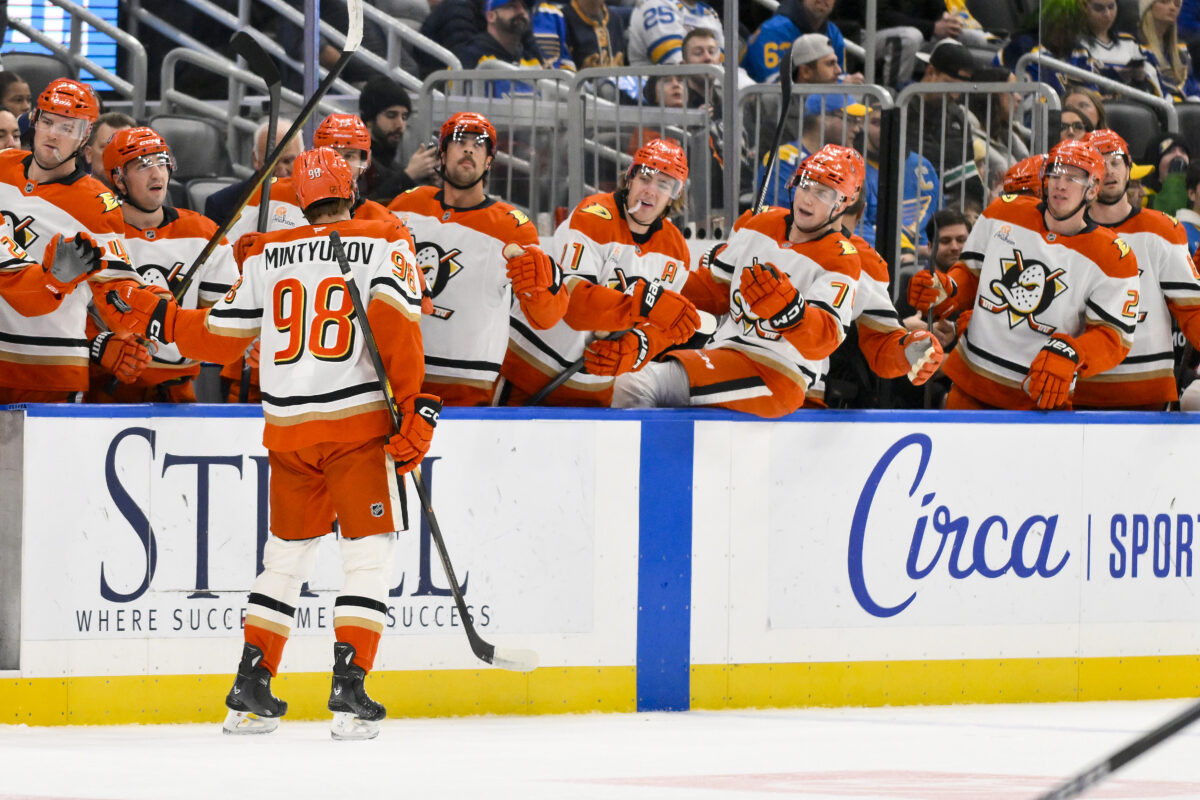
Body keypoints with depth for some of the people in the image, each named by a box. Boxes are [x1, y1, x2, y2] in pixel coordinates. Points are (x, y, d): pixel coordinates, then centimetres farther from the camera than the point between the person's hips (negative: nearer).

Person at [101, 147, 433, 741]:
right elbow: (396, 321, -15)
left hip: (287, 425, 4)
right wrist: (413, 407, -14)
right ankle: (349, 691, -10)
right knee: (367, 553, 1)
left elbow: (222, 336, 11)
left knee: (286, 554, 15)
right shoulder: (383, 244, -2)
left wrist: (159, 318, 27)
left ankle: (249, 690, 14)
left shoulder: (265, 256, 8)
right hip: (358, 422, -4)